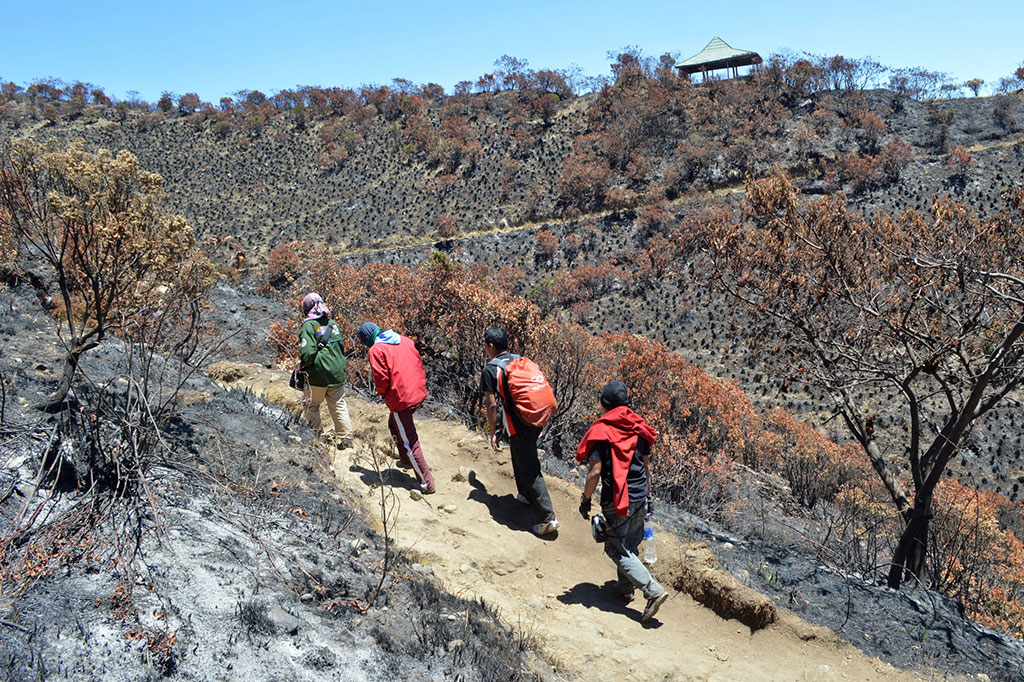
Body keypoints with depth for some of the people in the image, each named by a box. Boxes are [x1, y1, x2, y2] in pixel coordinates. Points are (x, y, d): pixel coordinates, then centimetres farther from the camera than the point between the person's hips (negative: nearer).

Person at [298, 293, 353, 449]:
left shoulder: (308, 326, -12)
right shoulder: (333, 324, 7)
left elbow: (307, 352, -21)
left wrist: (302, 366, -3)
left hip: (318, 374, -5)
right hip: (338, 374, 5)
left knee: (312, 406, 15)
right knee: (339, 406, 12)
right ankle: (346, 439, 12)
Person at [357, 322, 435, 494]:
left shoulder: (376, 350, -11)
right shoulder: (403, 340, 9)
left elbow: (381, 378, -13)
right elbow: (418, 363, 12)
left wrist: (382, 393, 7)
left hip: (401, 399, -8)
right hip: (419, 393, 8)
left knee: (409, 441, 3)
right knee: (394, 424, 31)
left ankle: (426, 483, 8)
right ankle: (406, 460, 42)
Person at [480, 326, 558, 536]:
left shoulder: (490, 370, -6)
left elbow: (492, 405, -8)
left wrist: (493, 433, 0)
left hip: (518, 425, -7)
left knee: (530, 469, -3)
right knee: (521, 457, 29)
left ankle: (547, 519, -3)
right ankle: (527, 495, 46)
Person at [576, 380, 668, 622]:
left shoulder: (600, 431, -13)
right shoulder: (638, 428, 5)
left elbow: (595, 471, -17)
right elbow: (645, 465, 12)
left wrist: (585, 500, -4)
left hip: (616, 501, -7)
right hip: (639, 497, 7)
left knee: (617, 549, 1)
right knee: (630, 544, 22)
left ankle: (654, 591, -8)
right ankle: (626, 588, 33)